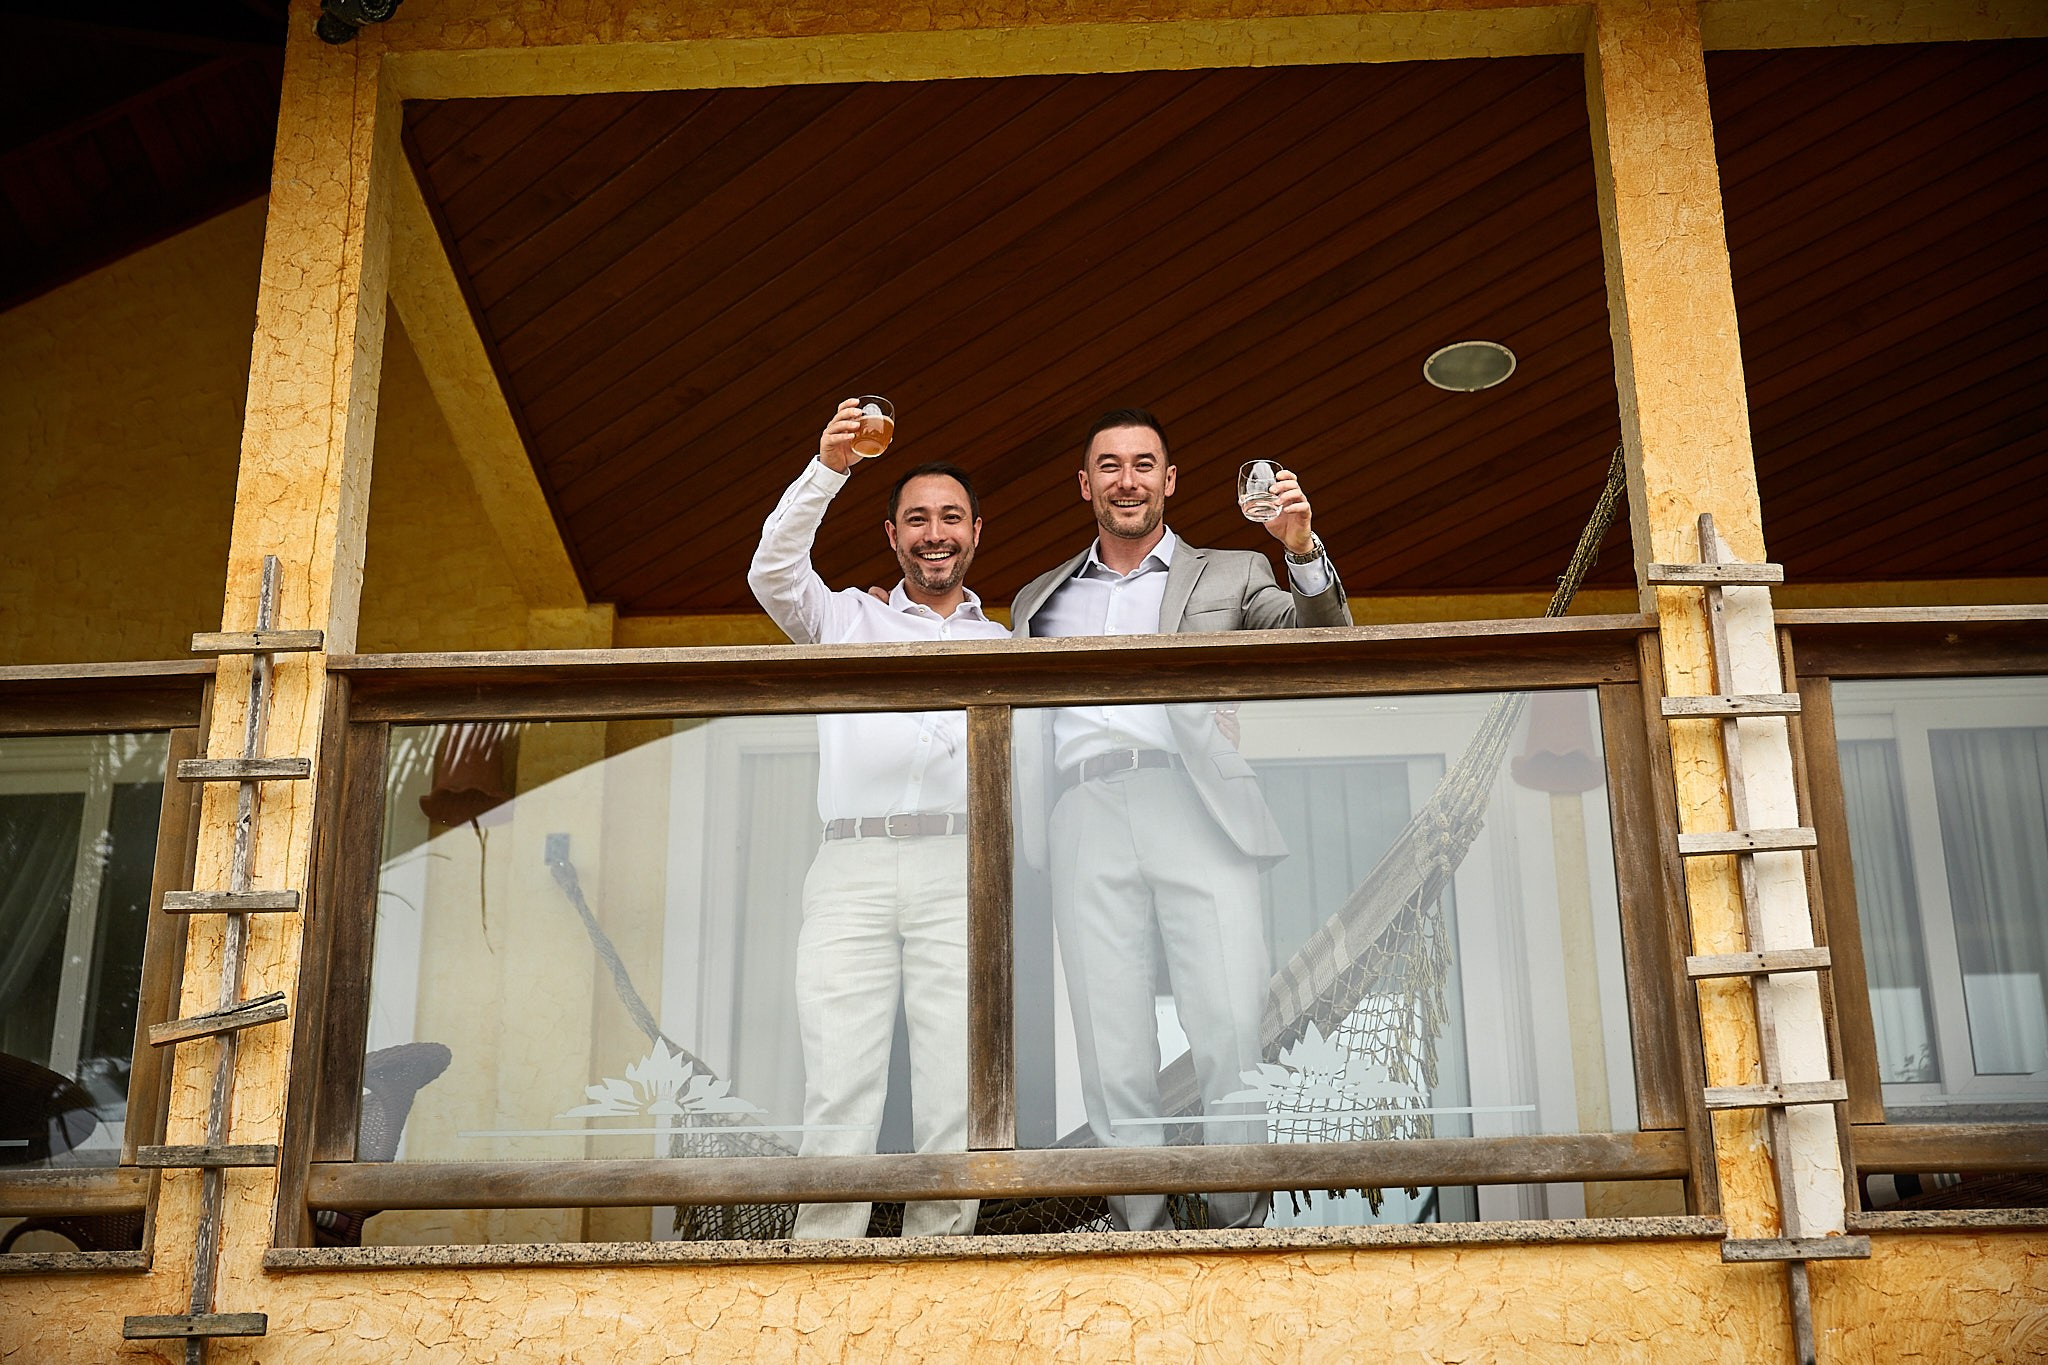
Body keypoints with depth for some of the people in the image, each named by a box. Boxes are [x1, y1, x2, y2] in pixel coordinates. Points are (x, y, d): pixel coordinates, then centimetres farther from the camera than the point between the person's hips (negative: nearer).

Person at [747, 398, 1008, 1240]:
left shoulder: (1005, 646, 25)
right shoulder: (849, 620, 22)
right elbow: (772, 574, 3)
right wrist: (826, 470, -8)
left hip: (959, 867, 1)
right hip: (853, 866, -1)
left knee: (956, 1095, -7)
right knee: (839, 1091, -10)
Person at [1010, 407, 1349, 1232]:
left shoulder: (1228, 577, 20)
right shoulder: (1041, 600, 28)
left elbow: (1320, 645, 7)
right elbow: (1011, 713, 29)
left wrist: (1302, 551, -10)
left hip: (1196, 810, -2)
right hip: (1087, 816, 2)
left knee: (1231, 1031, -12)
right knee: (1113, 1054, -3)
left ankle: (1240, 1226, -2)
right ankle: (1140, 1232, 2)